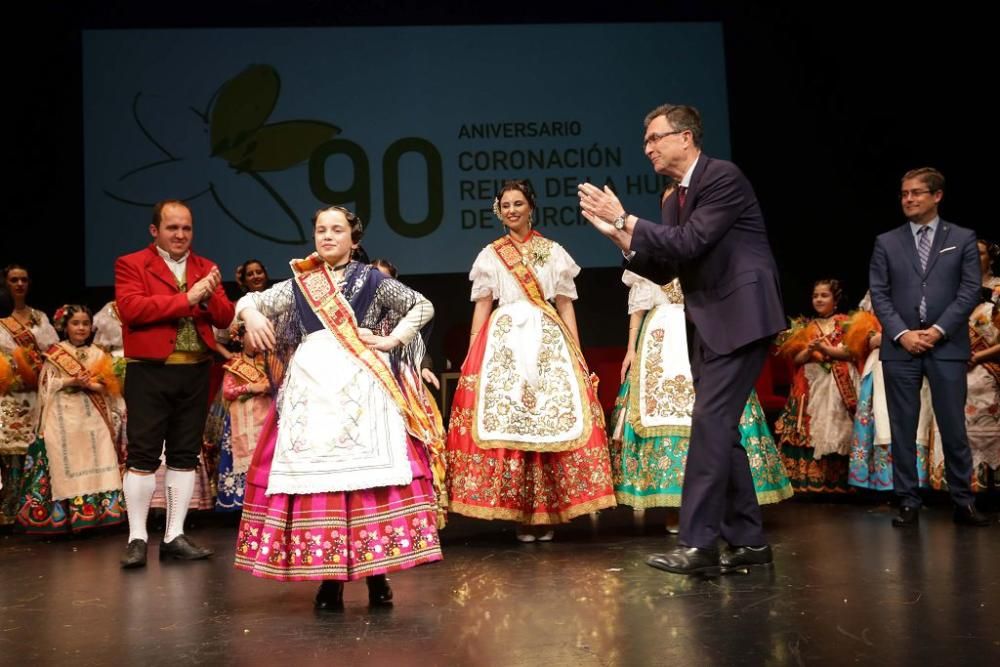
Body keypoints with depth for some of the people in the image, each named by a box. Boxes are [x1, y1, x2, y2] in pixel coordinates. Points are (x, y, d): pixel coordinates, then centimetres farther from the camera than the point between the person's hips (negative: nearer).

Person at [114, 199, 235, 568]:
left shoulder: (206, 268, 15)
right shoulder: (131, 264, 2)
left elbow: (225, 318, 8)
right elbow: (131, 308, -15)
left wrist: (210, 297, -14)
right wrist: (186, 298, -17)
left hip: (195, 372, 4)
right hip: (149, 372, -4)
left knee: (185, 455, 8)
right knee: (143, 455, -2)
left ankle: (174, 536, 15)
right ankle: (137, 538, 6)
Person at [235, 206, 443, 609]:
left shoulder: (372, 281, 11)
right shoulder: (298, 285, 18)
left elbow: (424, 306, 9)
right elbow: (250, 300, 12)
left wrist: (391, 340, -2)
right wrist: (251, 314, -11)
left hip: (362, 384, -2)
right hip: (312, 386, 2)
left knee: (371, 472, -10)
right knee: (312, 474, -4)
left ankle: (376, 572, -4)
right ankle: (329, 578, 2)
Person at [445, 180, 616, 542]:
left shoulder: (553, 251, 11)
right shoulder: (489, 255, 13)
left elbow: (565, 304, 9)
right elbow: (482, 307, 11)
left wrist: (577, 353, 2)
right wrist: (471, 355, 2)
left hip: (549, 338, 0)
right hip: (503, 340, 0)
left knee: (555, 421, -6)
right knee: (503, 423, -7)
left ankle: (547, 514, 4)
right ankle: (519, 514, 3)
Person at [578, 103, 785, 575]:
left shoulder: (724, 177, -10)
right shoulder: (675, 199, 16)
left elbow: (691, 241, -21)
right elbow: (663, 270, 13)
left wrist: (625, 220, -15)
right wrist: (617, 234, 2)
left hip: (740, 318, -9)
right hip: (710, 325, 9)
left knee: (710, 422, -14)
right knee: (720, 429, 9)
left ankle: (698, 543, -11)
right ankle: (747, 540, 16)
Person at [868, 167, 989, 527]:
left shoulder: (963, 238, 8)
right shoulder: (886, 242, 10)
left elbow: (970, 290, 0)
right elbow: (879, 294, 4)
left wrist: (938, 330, -10)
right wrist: (901, 333, -9)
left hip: (947, 346, -1)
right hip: (900, 347, 1)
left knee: (953, 427, -1)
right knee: (903, 429, 2)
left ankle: (963, 502, 9)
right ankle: (908, 503, 9)